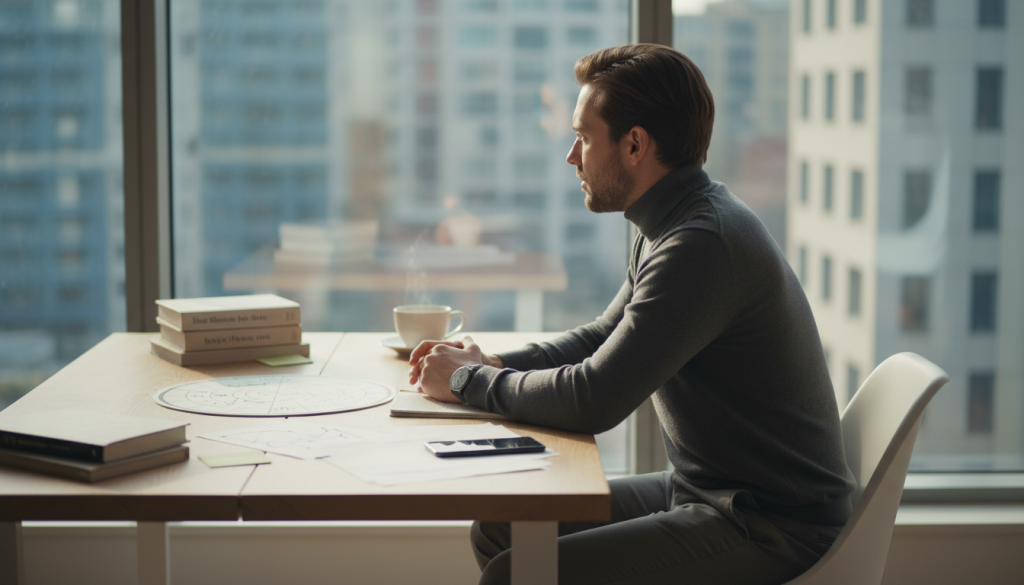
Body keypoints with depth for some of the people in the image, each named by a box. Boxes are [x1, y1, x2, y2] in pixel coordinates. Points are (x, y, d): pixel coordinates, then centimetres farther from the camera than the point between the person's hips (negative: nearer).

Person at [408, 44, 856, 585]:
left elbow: (593, 401, -26)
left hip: (767, 528, -10)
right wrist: (492, 363, 6)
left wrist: (470, 381, -10)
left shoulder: (704, 244, -24)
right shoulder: (669, 228, 10)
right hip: (704, 493, 10)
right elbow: (603, 338, 23)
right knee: (499, 530, 10)